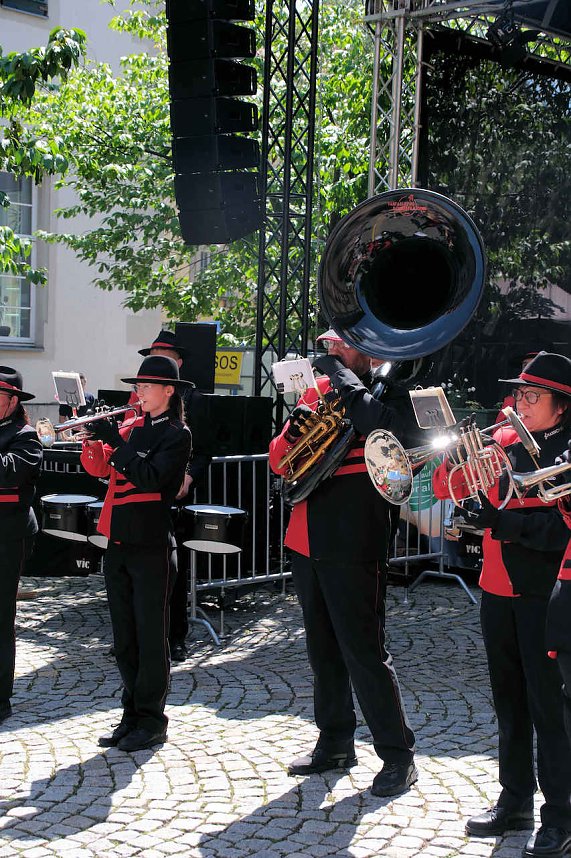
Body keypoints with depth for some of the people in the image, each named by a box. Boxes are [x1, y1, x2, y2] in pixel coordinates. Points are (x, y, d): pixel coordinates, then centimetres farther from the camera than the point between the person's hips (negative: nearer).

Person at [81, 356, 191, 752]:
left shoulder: (177, 434, -6)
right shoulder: (130, 427, 13)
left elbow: (150, 478, -19)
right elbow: (99, 468, 8)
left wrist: (115, 441, -20)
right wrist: (92, 435, -8)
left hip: (151, 545, -7)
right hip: (118, 542, 7)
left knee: (150, 635, -1)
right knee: (124, 636, 12)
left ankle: (152, 720, 7)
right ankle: (132, 715, 21)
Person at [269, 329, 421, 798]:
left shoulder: (390, 393, -6)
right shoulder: (320, 391, 12)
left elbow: (381, 425, -31)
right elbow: (280, 463, 12)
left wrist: (341, 374, -20)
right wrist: (292, 430, -10)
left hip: (352, 547, -7)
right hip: (307, 542, 7)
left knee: (364, 650, -5)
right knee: (323, 648, 15)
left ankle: (398, 754, 7)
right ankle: (335, 744, 28)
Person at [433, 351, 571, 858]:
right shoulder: (502, 441, 8)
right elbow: (448, 490, 8)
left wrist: (501, 520, -27)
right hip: (497, 589, 6)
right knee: (509, 699, 15)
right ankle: (515, 801, 28)